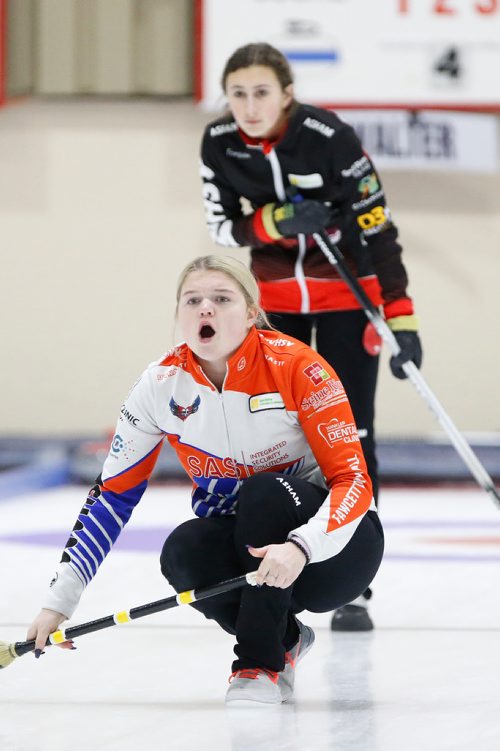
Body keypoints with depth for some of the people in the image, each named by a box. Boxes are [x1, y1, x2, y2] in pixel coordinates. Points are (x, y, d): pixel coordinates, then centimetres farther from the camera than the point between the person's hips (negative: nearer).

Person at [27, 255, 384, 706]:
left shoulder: (296, 368, -21)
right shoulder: (162, 385, -9)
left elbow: (353, 481, -25)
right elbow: (113, 494, -3)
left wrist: (300, 548, -44)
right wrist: (59, 600, -11)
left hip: (334, 549, -4)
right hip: (243, 545, 4)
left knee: (263, 493, -33)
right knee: (183, 552, -29)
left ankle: (260, 666, -20)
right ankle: (284, 642, -1)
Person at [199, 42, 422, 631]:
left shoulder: (330, 137, -25)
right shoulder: (219, 145, -12)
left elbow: (377, 226, -20)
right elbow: (222, 225, -6)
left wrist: (402, 322, -22)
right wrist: (276, 220, -28)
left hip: (348, 291, -4)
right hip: (275, 293, 4)